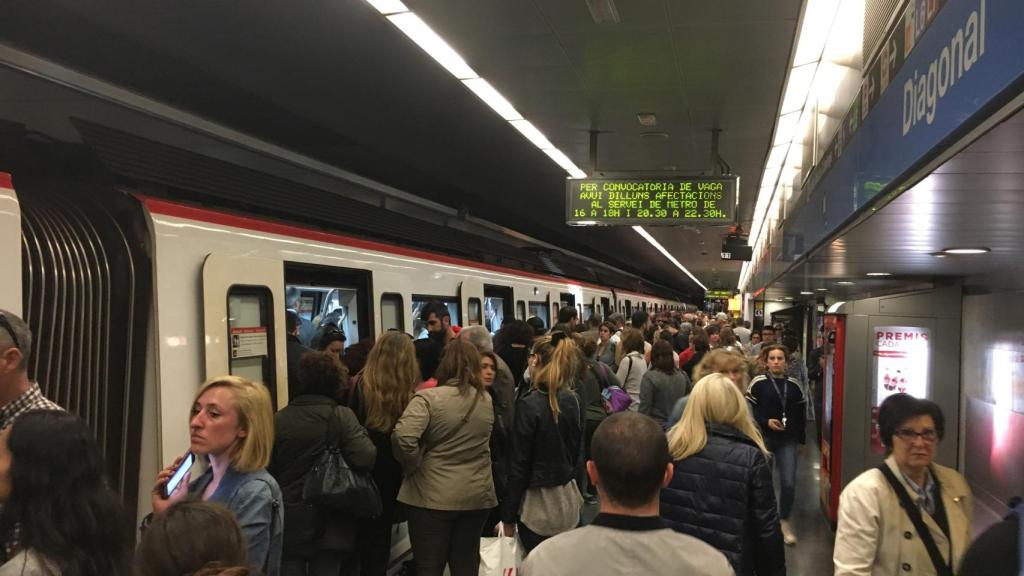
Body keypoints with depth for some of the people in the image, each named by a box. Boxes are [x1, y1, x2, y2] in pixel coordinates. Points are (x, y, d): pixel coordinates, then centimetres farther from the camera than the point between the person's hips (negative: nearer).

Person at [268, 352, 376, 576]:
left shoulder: (278, 420, -6)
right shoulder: (342, 416, -11)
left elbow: (267, 469, -5)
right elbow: (365, 459, -22)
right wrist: (361, 434, -2)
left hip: (288, 525, 1)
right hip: (328, 524, -1)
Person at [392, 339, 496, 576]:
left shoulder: (428, 397, -13)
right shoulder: (486, 401, 5)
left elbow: (403, 437, -25)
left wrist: (413, 465, -10)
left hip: (432, 496, -4)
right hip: (477, 495, 5)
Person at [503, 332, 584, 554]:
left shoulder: (529, 404, -16)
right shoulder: (573, 401, 1)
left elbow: (518, 465, -13)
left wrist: (509, 517, -6)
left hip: (538, 502, -6)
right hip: (568, 498, 6)